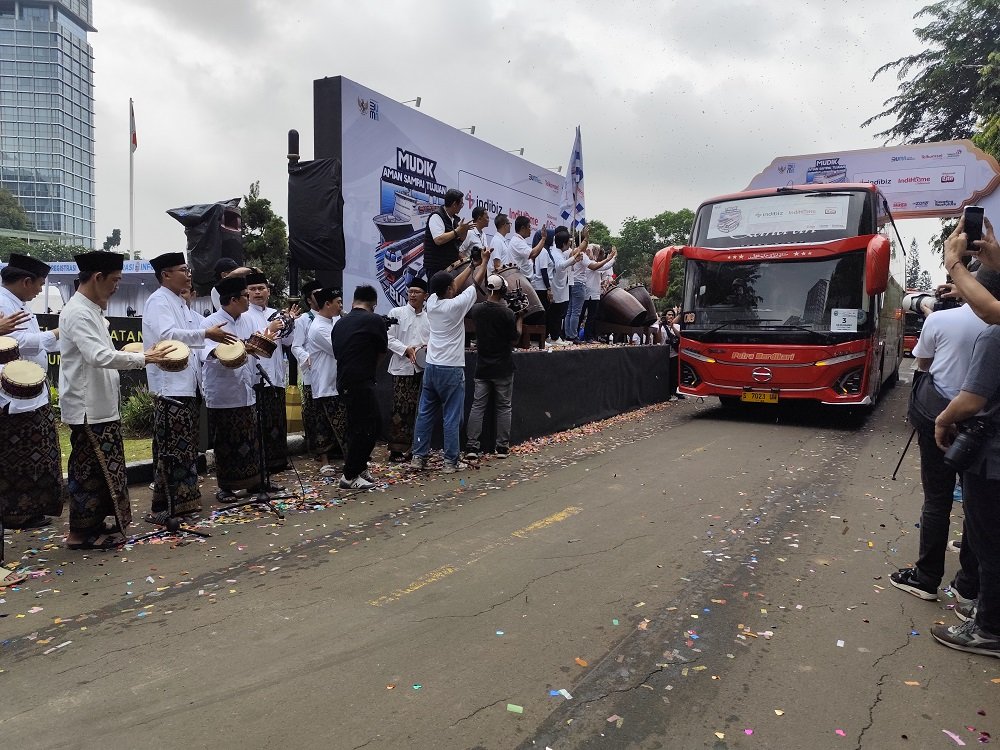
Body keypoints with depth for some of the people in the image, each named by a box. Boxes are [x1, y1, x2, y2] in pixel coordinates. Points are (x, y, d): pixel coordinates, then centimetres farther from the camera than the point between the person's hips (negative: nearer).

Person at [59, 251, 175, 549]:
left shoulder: (92, 311, 15)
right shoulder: (77, 313, -17)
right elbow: (99, 356, -27)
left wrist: (134, 355, 8)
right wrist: (143, 358, -22)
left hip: (102, 405, 10)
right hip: (87, 408, -10)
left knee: (102, 470, 15)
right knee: (90, 470, -1)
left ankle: (95, 525, 25)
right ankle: (81, 533, 10)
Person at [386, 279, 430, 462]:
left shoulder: (429, 318, 10)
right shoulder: (396, 313, 2)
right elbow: (389, 339, -4)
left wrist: (428, 348, -7)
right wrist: (406, 349, -15)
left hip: (422, 369, 3)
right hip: (402, 368, -3)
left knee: (417, 410, 8)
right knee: (400, 410, -5)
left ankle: (412, 447, 19)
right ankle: (396, 449, 4)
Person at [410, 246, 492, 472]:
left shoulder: (431, 302, 3)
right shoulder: (455, 305, -14)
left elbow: (457, 284, 17)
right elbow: (475, 283, 0)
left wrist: (471, 265, 26)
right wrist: (484, 261, 14)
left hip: (431, 367, 7)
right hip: (451, 369, -6)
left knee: (425, 413, 11)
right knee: (452, 417, 1)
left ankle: (418, 456, 14)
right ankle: (451, 461, 6)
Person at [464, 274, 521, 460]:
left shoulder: (477, 309, -1)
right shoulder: (507, 313, -14)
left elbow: (469, 311, 24)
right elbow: (515, 339, -6)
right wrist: (519, 317, 3)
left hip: (482, 367, 3)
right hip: (503, 368, -3)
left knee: (477, 406, 5)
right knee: (503, 407, 7)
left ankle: (471, 447, 1)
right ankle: (502, 447, 10)